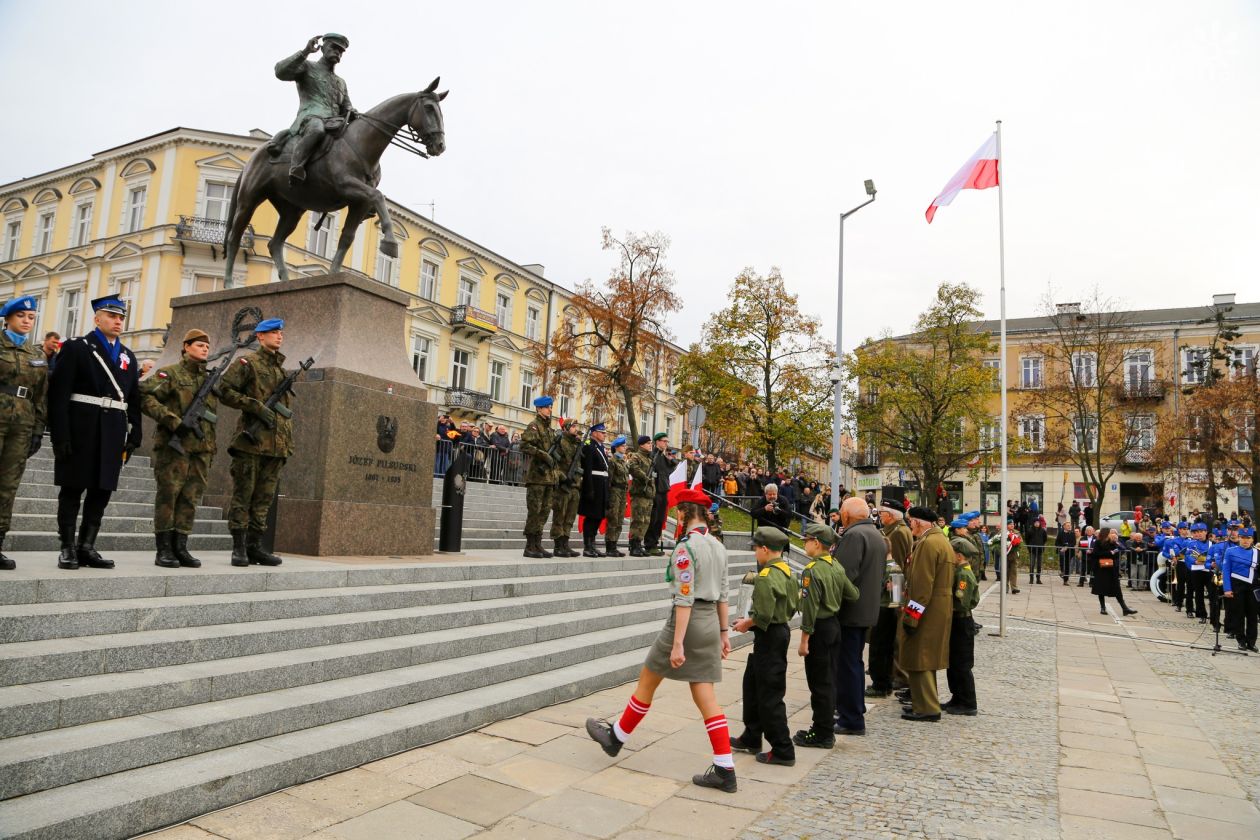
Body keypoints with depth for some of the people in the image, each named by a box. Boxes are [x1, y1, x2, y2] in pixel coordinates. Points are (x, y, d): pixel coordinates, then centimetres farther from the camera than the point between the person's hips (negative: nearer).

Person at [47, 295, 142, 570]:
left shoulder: (128, 356, 16)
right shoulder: (75, 347, 0)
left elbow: (134, 400, 13)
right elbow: (58, 393, -7)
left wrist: (134, 436, 6)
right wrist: (60, 434, -14)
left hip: (114, 433, 5)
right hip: (80, 429, -4)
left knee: (102, 490, 6)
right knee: (73, 488, 3)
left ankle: (87, 547, 13)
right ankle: (68, 548, 10)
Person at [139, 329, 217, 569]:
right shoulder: (170, 373, 0)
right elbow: (146, 397, -12)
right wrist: (173, 421, -19)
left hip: (201, 448, 5)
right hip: (173, 445, -5)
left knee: (191, 498, 5)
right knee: (168, 495, -2)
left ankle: (180, 548, 11)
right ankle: (164, 550, 3)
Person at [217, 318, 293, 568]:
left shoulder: (282, 369, 22)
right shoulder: (248, 363, 2)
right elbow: (225, 390, -9)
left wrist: (289, 442, 17)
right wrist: (256, 406, -16)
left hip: (277, 444, 6)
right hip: (251, 441, -6)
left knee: (264, 498, 7)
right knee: (243, 495, -2)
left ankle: (255, 546, 12)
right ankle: (239, 547, 3)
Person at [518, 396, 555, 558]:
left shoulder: (549, 428, 20)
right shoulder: (534, 425, -4)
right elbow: (524, 445, -18)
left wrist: (555, 477, 17)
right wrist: (544, 455, -20)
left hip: (548, 476, 8)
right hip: (536, 474, -8)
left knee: (544, 511, 8)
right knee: (534, 511, -7)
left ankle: (537, 545, 13)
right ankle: (530, 546, -2)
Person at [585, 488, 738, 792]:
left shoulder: (686, 547, -16)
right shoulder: (718, 547, 9)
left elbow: (684, 599, -20)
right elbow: (722, 594, 13)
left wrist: (677, 643, -20)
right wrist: (724, 633, 19)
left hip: (688, 621, -8)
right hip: (710, 622, 8)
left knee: (647, 681, 11)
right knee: (705, 696, 9)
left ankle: (616, 738, 28)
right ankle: (725, 771, 7)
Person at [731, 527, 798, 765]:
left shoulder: (765, 578, -22)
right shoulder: (788, 573, 6)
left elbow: (763, 615, -26)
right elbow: (793, 606, 12)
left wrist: (746, 623, -9)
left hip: (769, 638, -10)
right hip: (782, 631, 10)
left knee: (769, 696, 0)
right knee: (752, 685, 20)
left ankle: (783, 751, 9)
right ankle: (751, 739, 31)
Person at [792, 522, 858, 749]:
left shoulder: (812, 571, -20)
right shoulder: (836, 566, 4)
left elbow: (810, 608, -21)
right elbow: (853, 595, 8)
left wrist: (804, 640, -16)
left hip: (820, 629, -8)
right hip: (834, 625, 9)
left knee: (819, 682, 1)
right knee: (828, 679, 17)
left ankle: (822, 735, 9)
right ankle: (825, 728, 27)